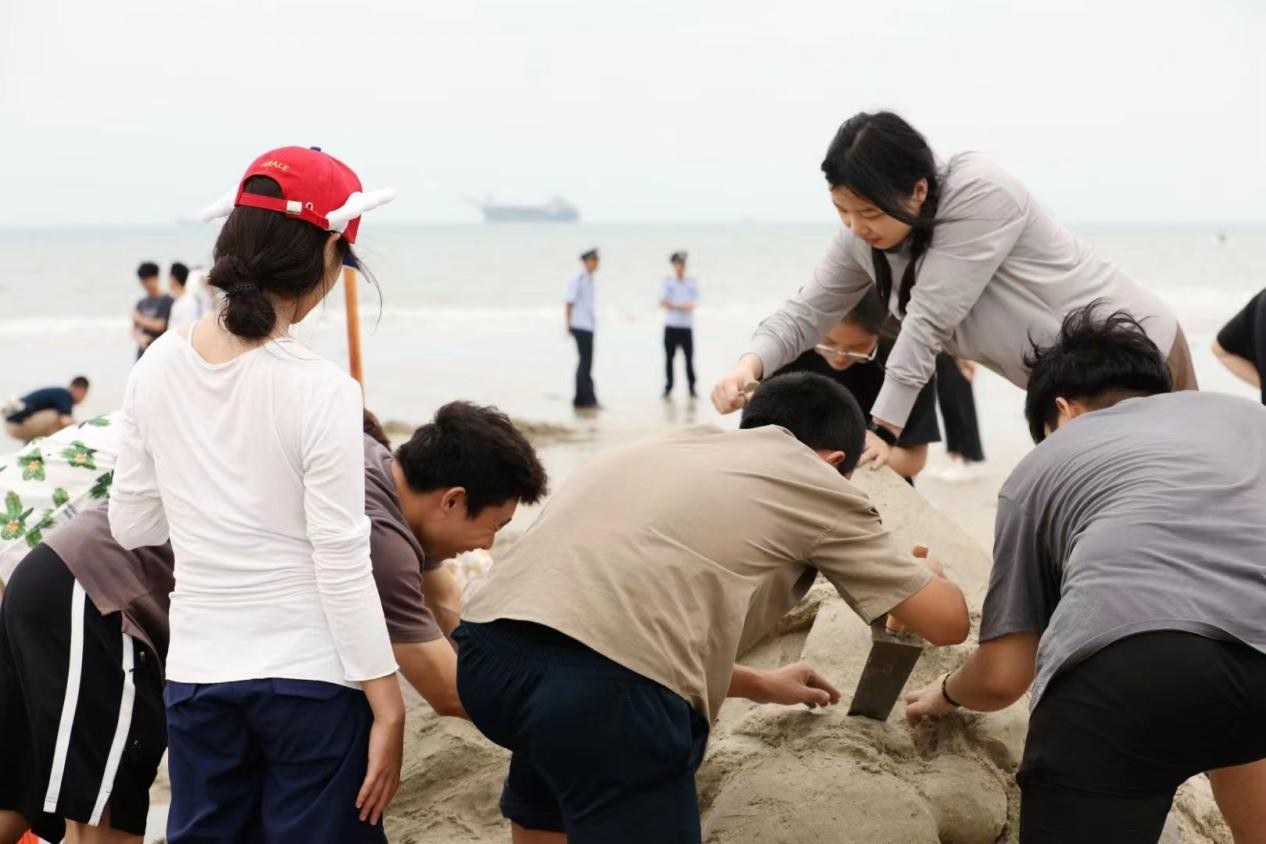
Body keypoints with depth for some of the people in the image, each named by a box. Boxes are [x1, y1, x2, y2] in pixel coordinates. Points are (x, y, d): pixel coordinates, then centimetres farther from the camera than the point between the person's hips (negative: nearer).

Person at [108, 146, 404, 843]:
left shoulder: (159, 367, 0)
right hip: (310, 678, -4)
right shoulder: (321, 391, -15)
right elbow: (342, 566, -15)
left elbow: (131, 525, 7)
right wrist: (387, 709, -8)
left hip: (197, 673, 5)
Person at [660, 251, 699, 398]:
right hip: (671, 325, -1)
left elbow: (694, 303, 0)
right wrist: (680, 306, -16)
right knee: (669, 357, -1)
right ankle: (668, 387, 6)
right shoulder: (666, 282, 7)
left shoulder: (692, 283, 10)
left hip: (687, 326, 1)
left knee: (689, 358, -4)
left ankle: (691, 387, 1)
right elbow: (663, 302, -4)